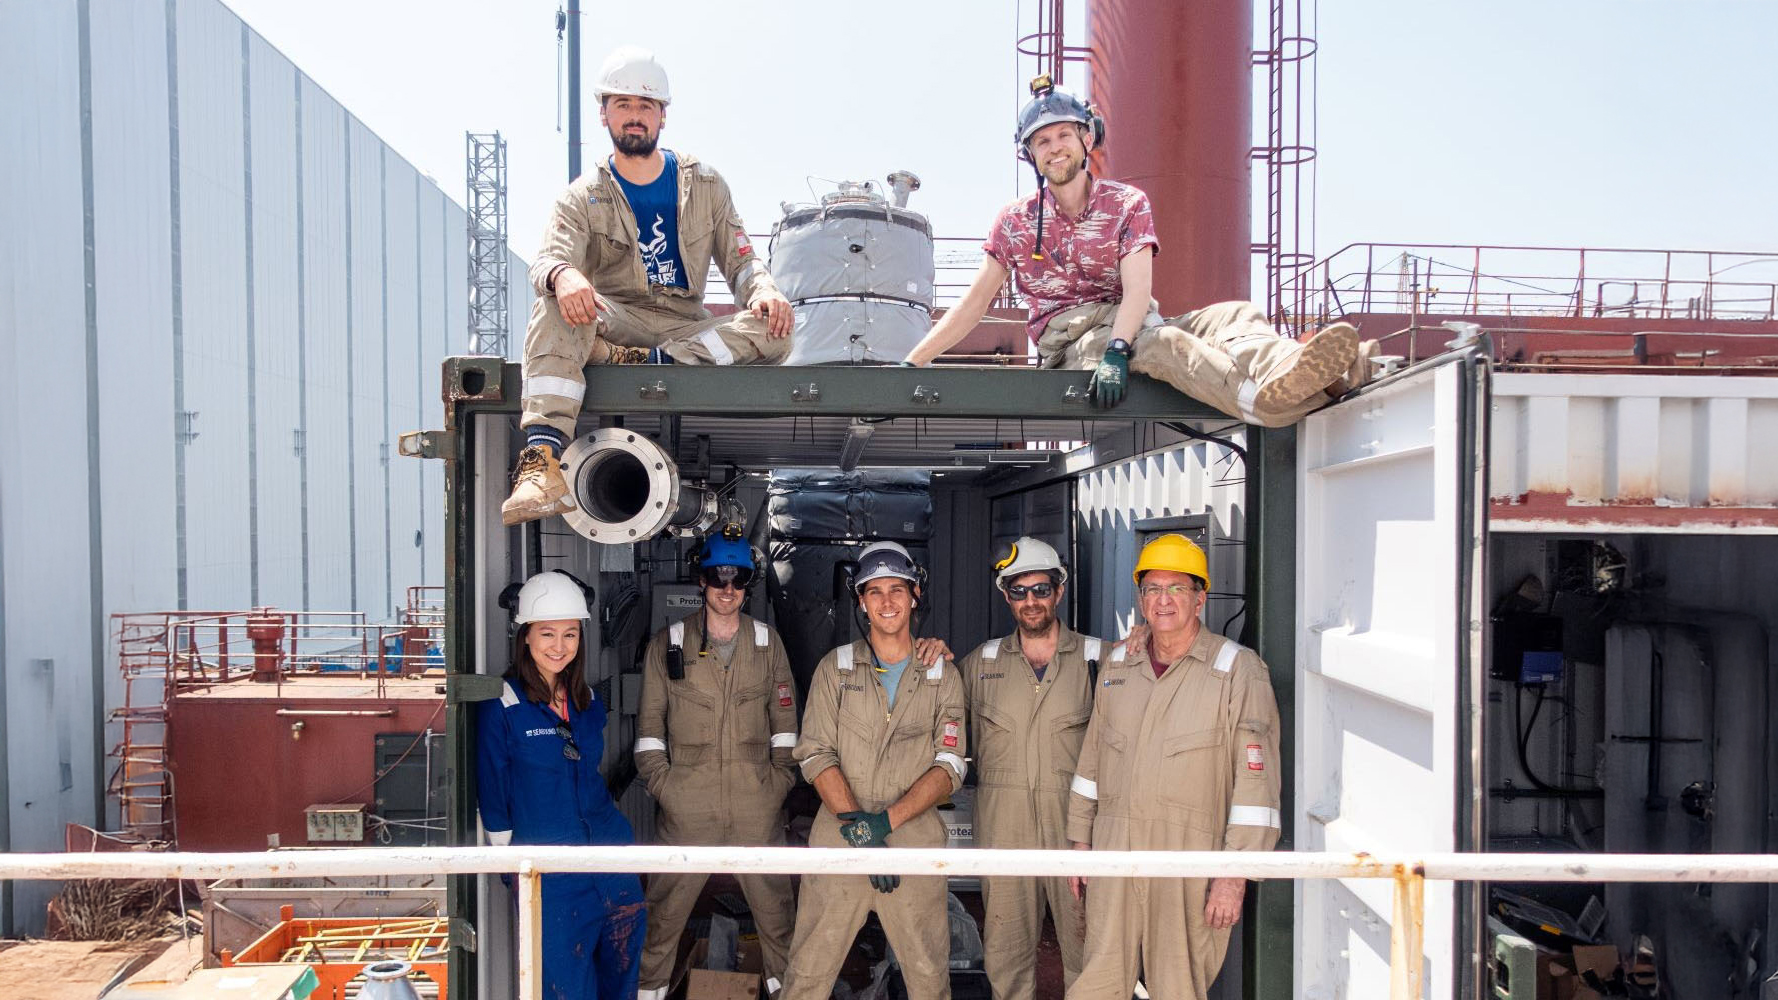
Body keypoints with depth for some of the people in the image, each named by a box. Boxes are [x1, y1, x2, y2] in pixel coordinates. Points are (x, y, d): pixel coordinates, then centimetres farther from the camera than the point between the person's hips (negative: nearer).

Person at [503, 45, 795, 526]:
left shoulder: (704, 184, 12)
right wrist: (563, 275, -39)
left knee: (773, 333, -26)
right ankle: (542, 459, -47)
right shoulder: (583, 197, 6)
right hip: (614, 319, -1)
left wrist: (764, 291, -15)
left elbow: (740, 258, 10)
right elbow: (548, 257, -12)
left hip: (687, 328, 1)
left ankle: (639, 361, -32)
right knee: (555, 303, -35)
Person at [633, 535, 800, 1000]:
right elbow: (650, 723, 5)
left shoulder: (768, 642, 7)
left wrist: (781, 778, 3)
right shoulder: (667, 644, 2)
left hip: (758, 805, 1)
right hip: (687, 806, -1)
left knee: (774, 903, 10)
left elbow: (785, 719, 10)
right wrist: (661, 782, -3)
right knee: (665, 908, 7)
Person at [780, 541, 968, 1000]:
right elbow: (815, 755, -2)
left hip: (915, 840, 1)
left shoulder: (942, 675, 7)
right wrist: (855, 825, -15)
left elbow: (950, 767, -1)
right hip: (839, 839, 0)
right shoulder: (835, 667, 6)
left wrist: (886, 820, -14)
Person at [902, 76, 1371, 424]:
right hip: (1068, 345, -3)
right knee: (1158, 339, -35)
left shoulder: (1128, 204, 8)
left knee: (1234, 314, -24)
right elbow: (975, 302, 11)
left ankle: (1307, 371, -58)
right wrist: (910, 364, 3)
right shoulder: (1015, 222, 10)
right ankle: (1268, 397, -64)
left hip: (1127, 327, 3)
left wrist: (1117, 350, -28)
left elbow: (1137, 292, -7)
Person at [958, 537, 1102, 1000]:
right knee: (1005, 949, 9)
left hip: (1075, 821, -1)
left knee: (1085, 943, 5)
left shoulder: (1097, 657, 3)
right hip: (1003, 823, 2)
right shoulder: (981, 661, 9)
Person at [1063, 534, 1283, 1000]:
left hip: (1190, 857, -4)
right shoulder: (1118, 664, 11)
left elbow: (1257, 781, -9)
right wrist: (1080, 840, 16)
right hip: (1114, 852, 4)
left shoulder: (1239, 671, -6)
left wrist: (1236, 875, -13)